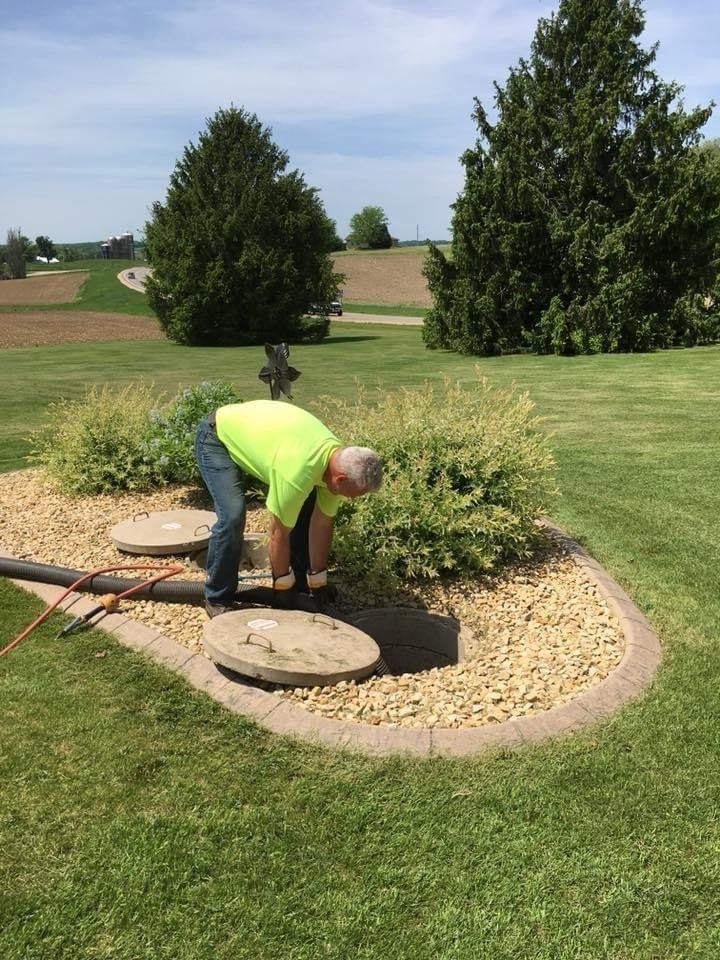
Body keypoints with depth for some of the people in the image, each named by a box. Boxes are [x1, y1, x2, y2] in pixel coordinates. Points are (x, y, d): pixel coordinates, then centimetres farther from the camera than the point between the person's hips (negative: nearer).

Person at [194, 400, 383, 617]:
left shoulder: (338, 459, -16)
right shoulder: (298, 471, -40)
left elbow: (322, 524, -7)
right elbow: (279, 533, -29)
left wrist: (318, 581, -3)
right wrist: (283, 587, -16)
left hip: (258, 433, 8)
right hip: (217, 437, -8)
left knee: (304, 508, 1)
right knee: (232, 517, -23)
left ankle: (300, 584, 17)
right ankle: (218, 600, -4)